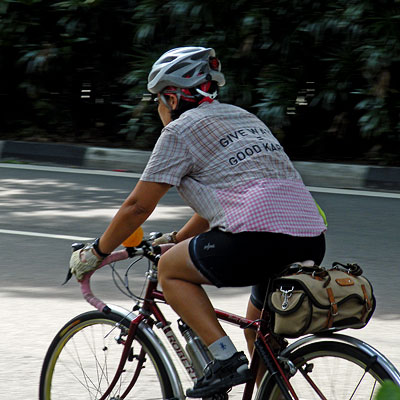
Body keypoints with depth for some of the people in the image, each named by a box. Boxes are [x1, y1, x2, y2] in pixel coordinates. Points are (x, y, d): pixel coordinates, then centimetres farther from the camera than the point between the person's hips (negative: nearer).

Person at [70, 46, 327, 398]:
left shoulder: (180, 129, 6)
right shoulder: (244, 118, 29)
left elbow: (138, 206, 6)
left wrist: (95, 254, 18)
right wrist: (177, 239, 46)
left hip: (261, 236, -8)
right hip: (312, 242, 8)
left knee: (170, 269, 12)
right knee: (260, 328, 28)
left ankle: (226, 358, -2)